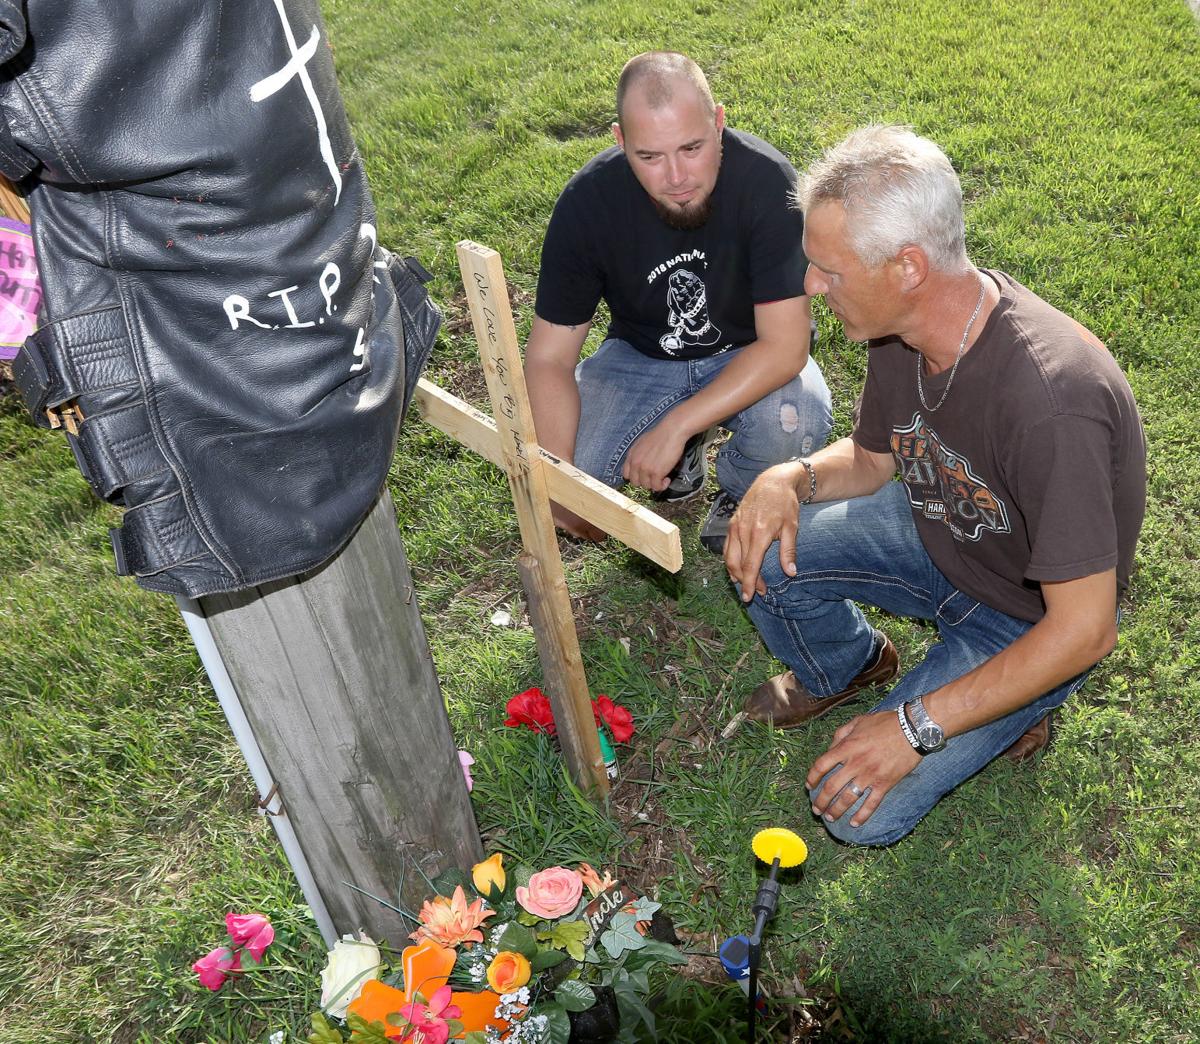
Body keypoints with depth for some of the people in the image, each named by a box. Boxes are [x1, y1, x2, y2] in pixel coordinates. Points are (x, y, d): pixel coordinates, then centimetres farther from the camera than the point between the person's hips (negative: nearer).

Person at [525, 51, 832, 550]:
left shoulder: (766, 180, -28)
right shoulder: (587, 202, -22)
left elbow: (784, 345, -27)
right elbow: (549, 357, -18)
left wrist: (672, 425, -34)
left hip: (748, 355, -1)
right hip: (641, 353, 2)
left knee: (797, 420, -34)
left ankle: (739, 491, 3)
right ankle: (687, 447, 12)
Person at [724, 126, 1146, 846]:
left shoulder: (1050, 403, -39)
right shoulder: (903, 328, -14)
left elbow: (1085, 628, -31)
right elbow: (872, 457, 5)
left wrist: (915, 727, -28)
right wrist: (792, 479, -19)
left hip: (1031, 618, -6)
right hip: (937, 530, 7)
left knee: (861, 810, -15)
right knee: (760, 553, -12)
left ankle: (1017, 708, 12)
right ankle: (847, 668, 19)